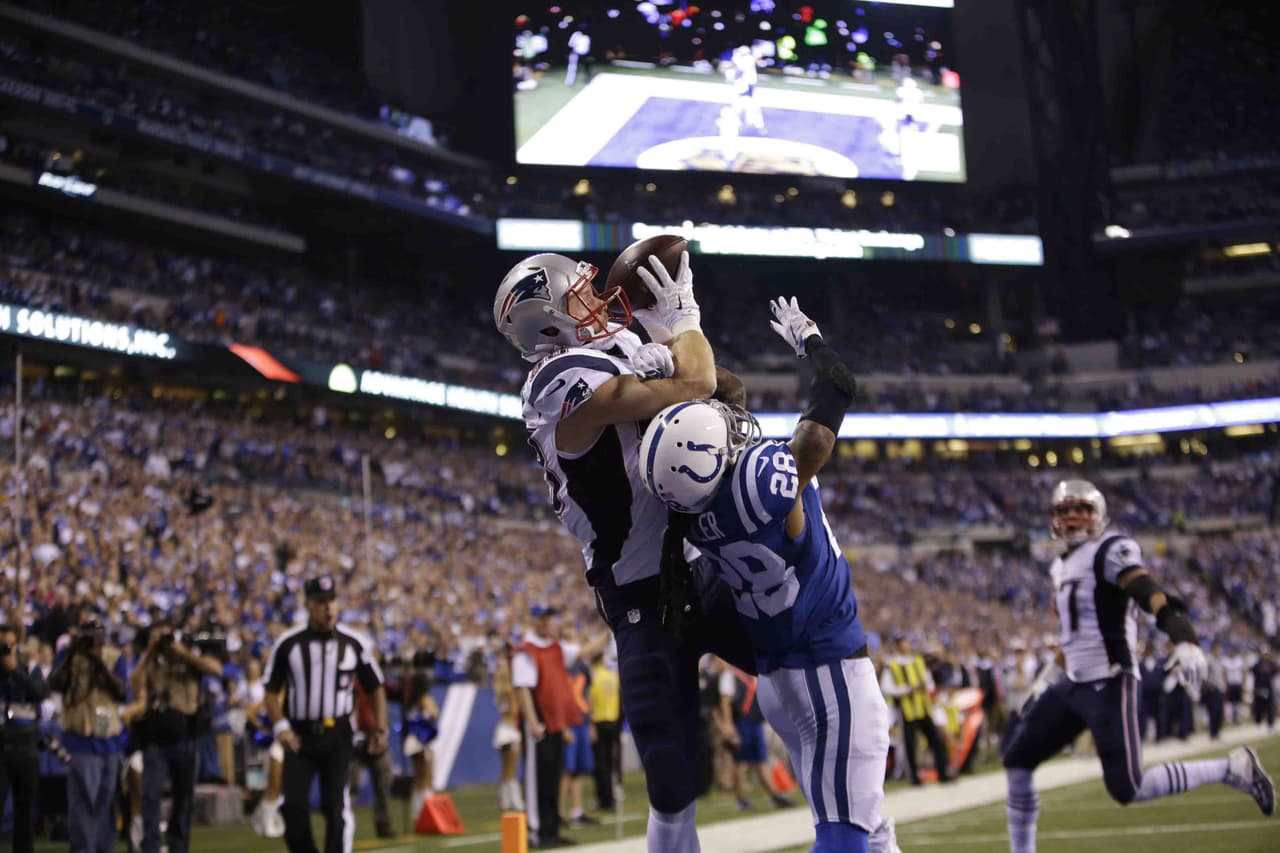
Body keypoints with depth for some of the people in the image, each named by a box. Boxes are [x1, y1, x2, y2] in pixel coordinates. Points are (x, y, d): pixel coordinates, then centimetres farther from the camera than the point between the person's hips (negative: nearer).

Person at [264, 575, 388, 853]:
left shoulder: (354, 643, 0)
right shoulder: (287, 643, -2)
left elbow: (376, 688, 10)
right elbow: (272, 691, 5)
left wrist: (380, 729, 5)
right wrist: (280, 726, -9)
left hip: (338, 736, -1)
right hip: (299, 736, 1)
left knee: (336, 806, -7)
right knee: (293, 806, -4)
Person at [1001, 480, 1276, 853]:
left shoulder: (1111, 551, -11)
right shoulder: (1062, 566, 16)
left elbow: (1154, 597, -26)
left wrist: (1185, 641, -45)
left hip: (1109, 684, -9)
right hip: (1073, 684, 9)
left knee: (1126, 790, -13)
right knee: (1017, 762, 6)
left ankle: (1232, 768, 2)